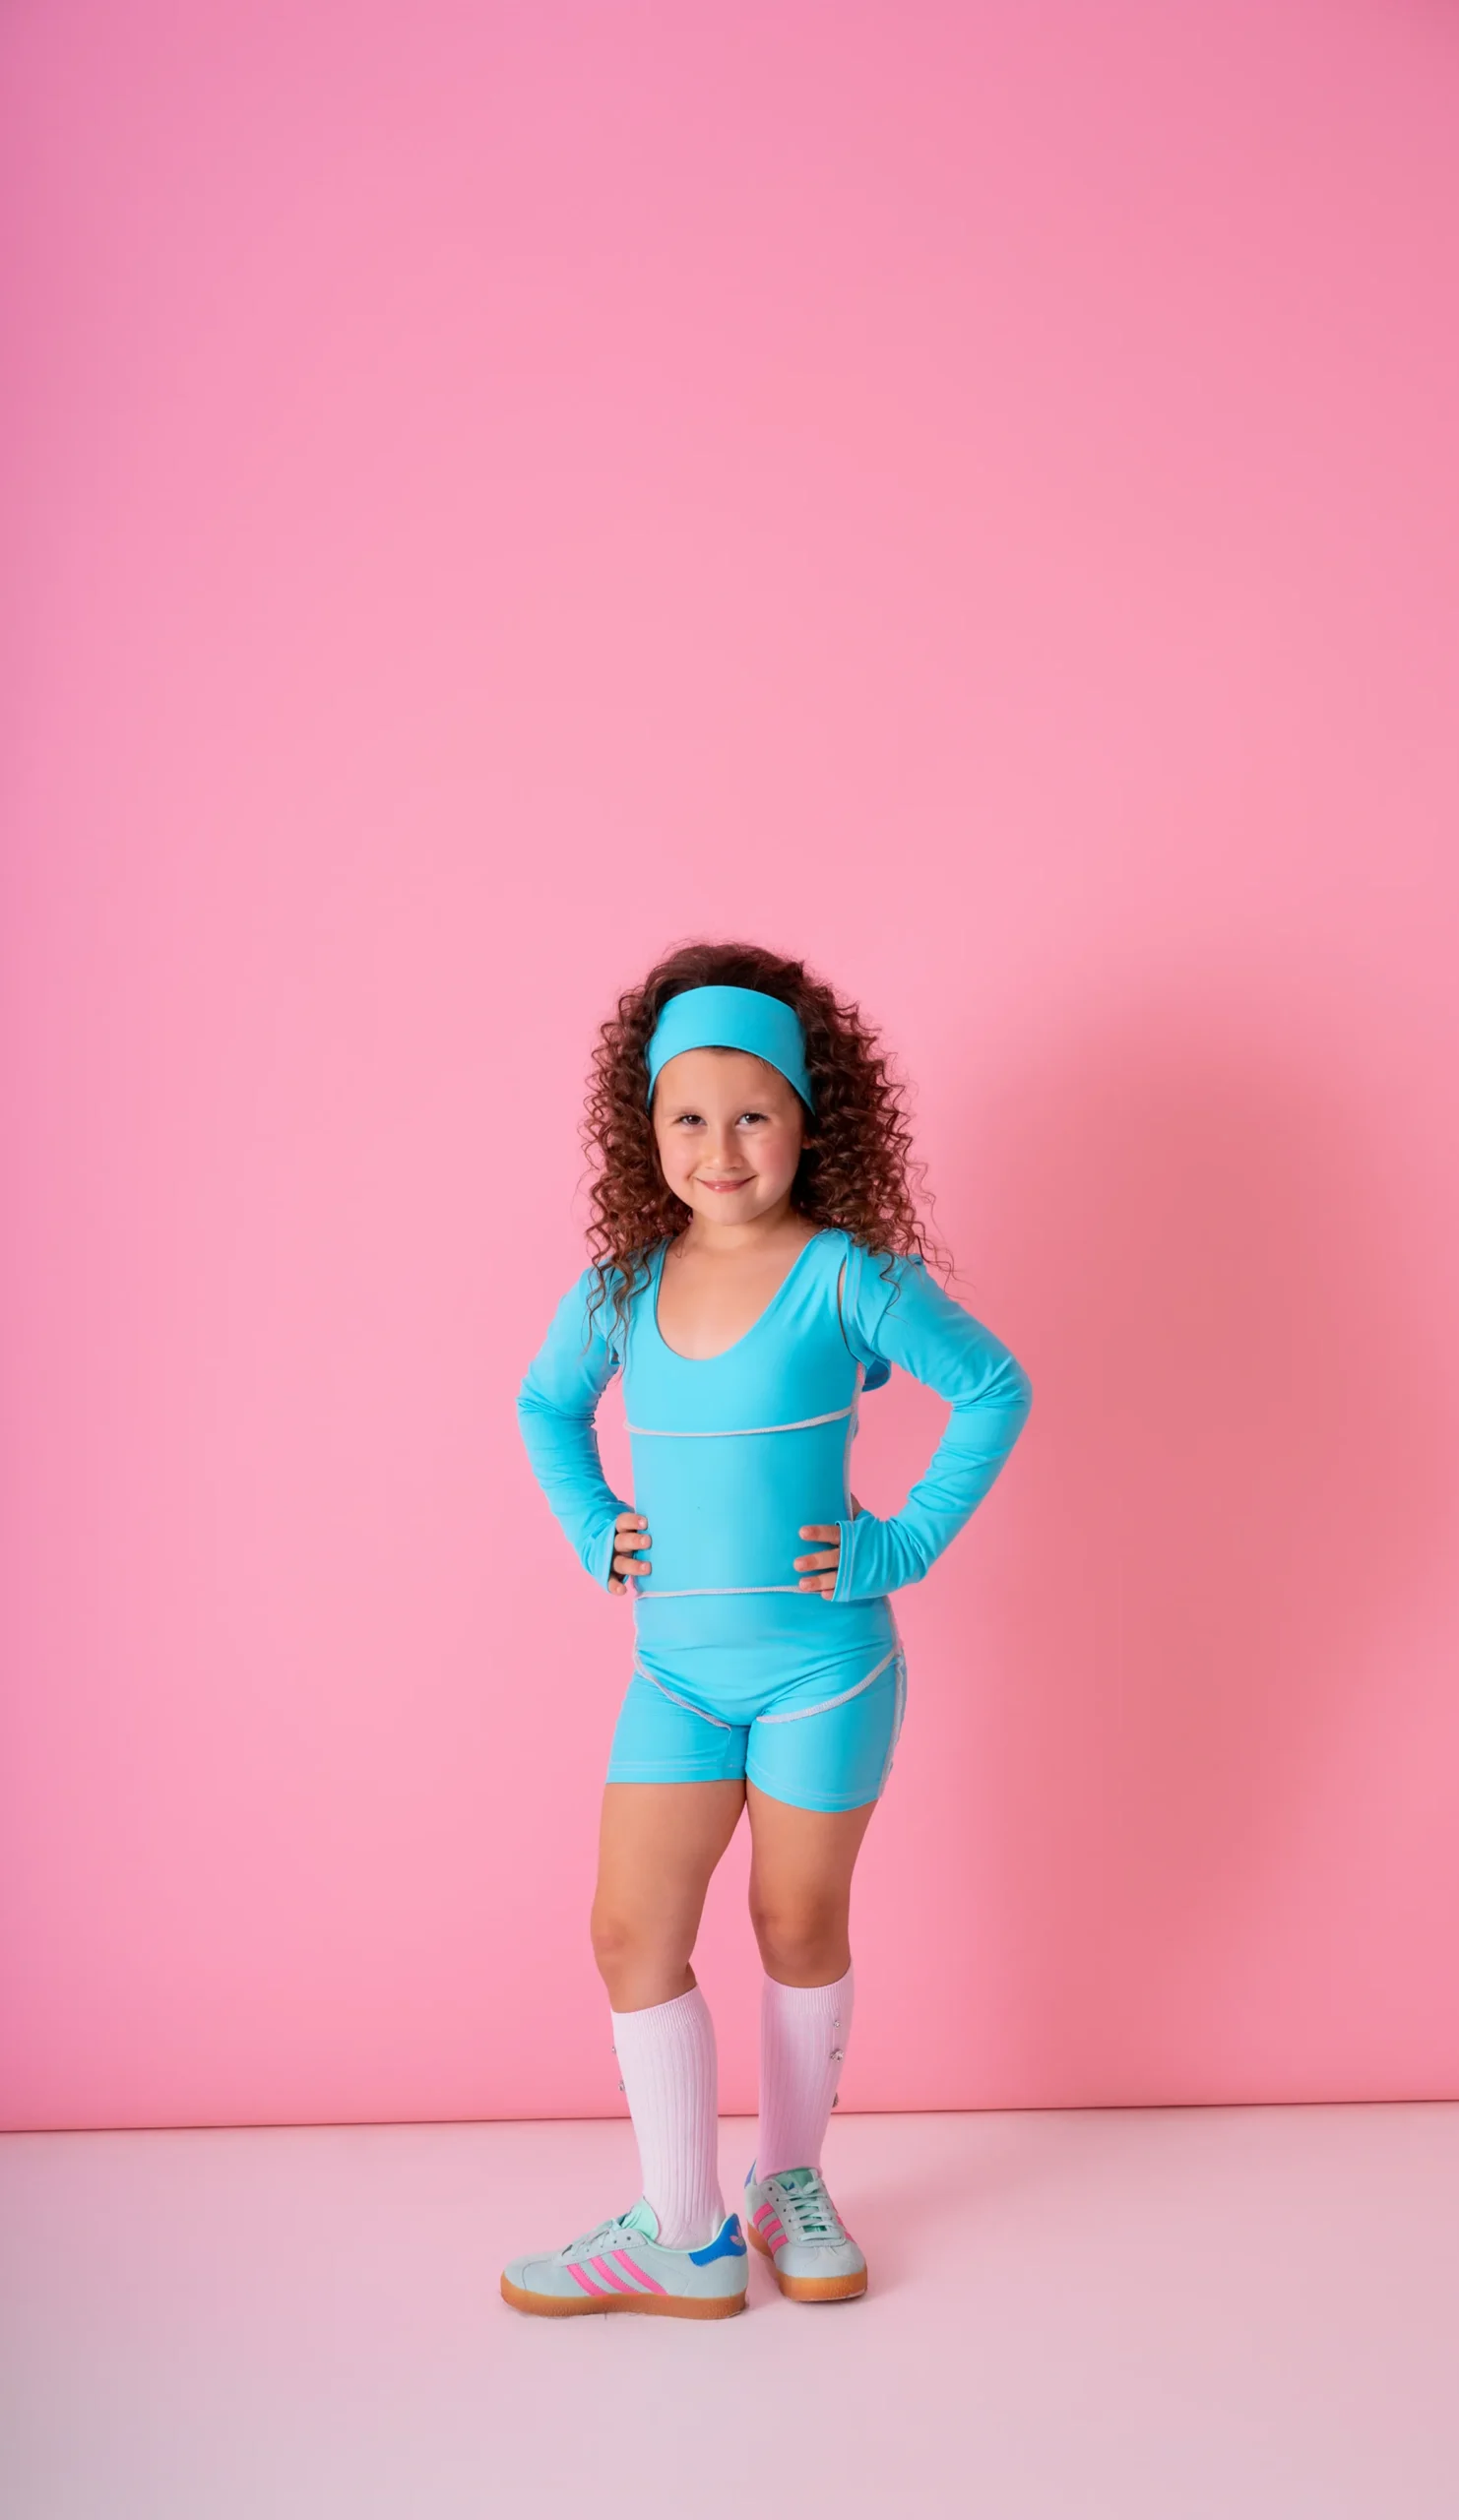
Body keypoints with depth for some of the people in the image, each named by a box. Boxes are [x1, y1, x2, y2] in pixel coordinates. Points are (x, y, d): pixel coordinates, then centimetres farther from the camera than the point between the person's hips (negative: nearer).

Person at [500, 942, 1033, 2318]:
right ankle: (682, 2236, 16)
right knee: (632, 1932, 1)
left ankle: (790, 2181, 35)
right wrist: (590, 1529, 6)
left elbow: (995, 1388, -6)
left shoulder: (848, 1278, -12)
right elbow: (545, 1405, 19)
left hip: (822, 1664, -3)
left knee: (799, 1922, 11)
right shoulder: (618, 1290, 0)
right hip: (674, 1668, 4)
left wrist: (907, 1543, -10)